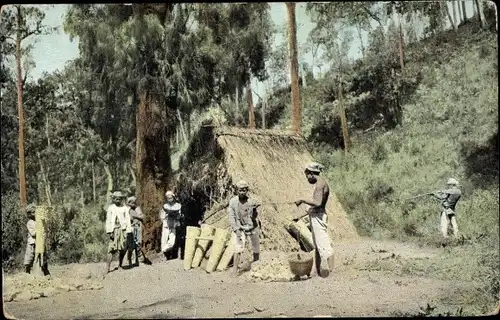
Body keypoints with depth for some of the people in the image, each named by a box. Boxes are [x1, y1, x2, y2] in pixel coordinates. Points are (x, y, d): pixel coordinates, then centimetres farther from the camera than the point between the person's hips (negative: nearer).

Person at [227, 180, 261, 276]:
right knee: (238, 248, -18)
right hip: (240, 228, -2)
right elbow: (231, 217, -14)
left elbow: (254, 217, -2)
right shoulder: (233, 201, -17)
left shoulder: (251, 202, -13)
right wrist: (236, 230, -21)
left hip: (252, 227, 2)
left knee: (256, 248, 14)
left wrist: (254, 209, -21)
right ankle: (234, 270, -14)